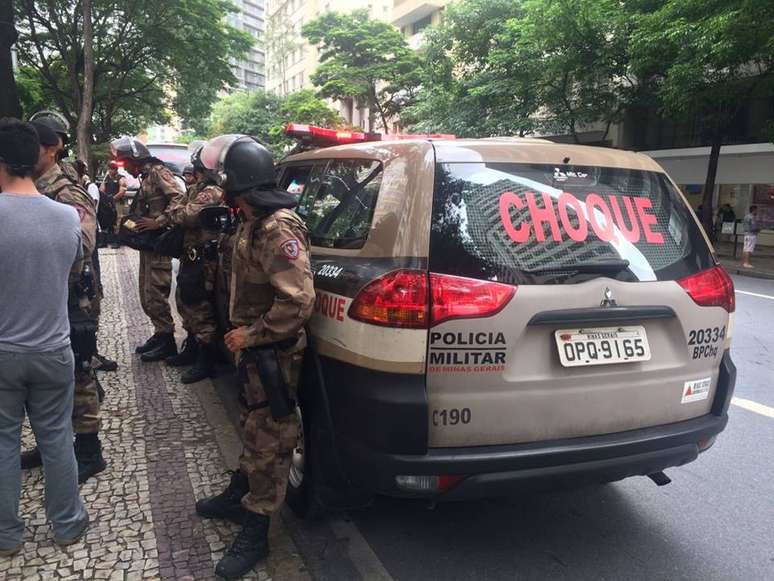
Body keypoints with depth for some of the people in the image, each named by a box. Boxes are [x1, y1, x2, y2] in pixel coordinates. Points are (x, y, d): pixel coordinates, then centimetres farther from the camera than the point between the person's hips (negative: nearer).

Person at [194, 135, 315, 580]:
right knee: (254, 426, 24)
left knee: (268, 438, 5)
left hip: (275, 355, -9)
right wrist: (245, 334, 9)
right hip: (255, 351, 9)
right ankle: (240, 496, 45)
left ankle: (256, 533, 20)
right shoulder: (255, 223, 6)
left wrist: (251, 334, -21)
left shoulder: (279, 230, -25)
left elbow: (298, 303, -31)